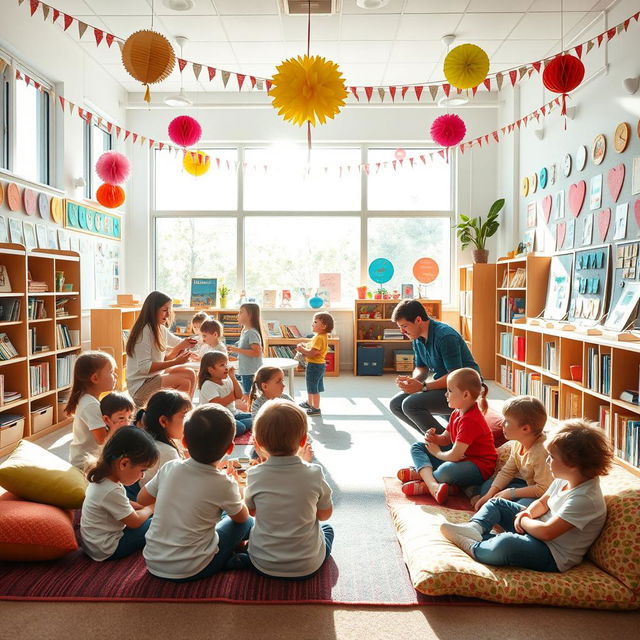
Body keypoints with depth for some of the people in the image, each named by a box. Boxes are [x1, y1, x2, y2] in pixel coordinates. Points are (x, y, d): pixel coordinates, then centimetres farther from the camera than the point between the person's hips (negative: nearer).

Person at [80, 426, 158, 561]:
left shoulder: (102, 476, -5)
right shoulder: (112, 492, -32)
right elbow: (135, 522, -18)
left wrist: (143, 506, 2)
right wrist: (150, 508, 0)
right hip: (106, 551, -9)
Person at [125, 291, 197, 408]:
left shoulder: (161, 329, 8)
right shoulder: (145, 331, -18)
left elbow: (164, 359, 9)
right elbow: (144, 367, -24)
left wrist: (181, 346, -8)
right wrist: (176, 362, -25)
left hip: (155, 376, 9)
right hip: (141, 385, -9)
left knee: (190, 374, -1)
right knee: (185, 383, -20)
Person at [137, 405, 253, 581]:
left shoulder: (169, 468, -9)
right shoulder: (224, 484, -18)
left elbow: (142, 499, 8)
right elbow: (242, 517, 2)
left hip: (153, 563, 5)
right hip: (189, 571, -4)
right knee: (248, 522, 9)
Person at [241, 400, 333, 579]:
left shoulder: (255, 475, -18)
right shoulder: (314, 474, -20)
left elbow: (252, 511, 2)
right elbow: (324, 514, -2)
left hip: (263, 564, 2)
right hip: (307, 567, -1)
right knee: (327, 529, 30)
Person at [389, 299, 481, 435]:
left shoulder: (445, 336, -23)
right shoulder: (417, 338, 4)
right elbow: (421, 368, 13)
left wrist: (422, 386, -28)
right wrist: (412, 380, -11)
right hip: (442, 384, 9)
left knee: (410, 404, -26)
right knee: (395, 404, 0)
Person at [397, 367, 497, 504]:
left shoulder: (470, 420, -24)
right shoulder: (457, 413, 7)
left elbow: (454, 456, -27)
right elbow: (446, 439, 16)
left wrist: (437, 453, -6)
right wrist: (435, 438, -7)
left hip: (480, 468, -11)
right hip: (462, 457, 11)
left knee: (447, 470, -44)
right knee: (417, 447, 4)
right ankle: (433, 485, -23)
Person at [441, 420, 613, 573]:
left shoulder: (585, 498, -28)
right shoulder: (565, 479, 0)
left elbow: (547, 532, -32)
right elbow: (542, 503, 13)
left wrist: (523, 521, -13)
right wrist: (527, 513, -9)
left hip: (555, 556, -10)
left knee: (506, 544, -39)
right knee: (496, 503, 14)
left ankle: (472, 547, -12)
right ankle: (475, 527, -14)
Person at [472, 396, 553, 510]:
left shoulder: (541, 453, -32)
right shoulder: (517, 444, -5)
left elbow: (543, 489, -28)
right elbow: (506, 472, 4)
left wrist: (511, 493, -21)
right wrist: (489, 494, -7)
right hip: (526, 483, 8)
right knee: (487, 485, 6)